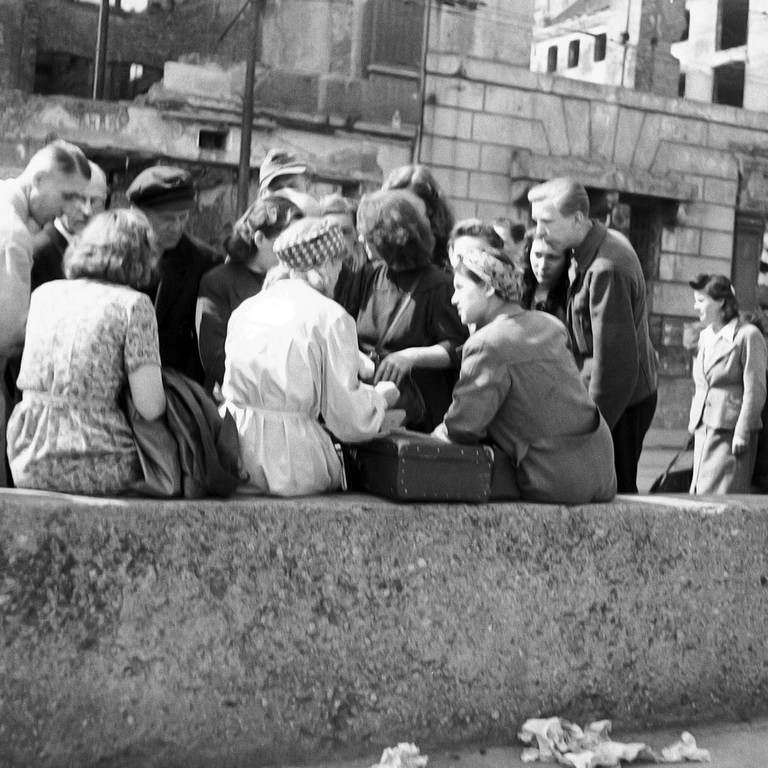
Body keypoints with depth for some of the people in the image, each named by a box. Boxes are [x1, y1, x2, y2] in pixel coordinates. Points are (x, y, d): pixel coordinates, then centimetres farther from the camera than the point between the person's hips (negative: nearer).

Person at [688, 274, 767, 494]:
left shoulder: (748, 336, -9)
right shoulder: (704, 336, 15)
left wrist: (742, 433, -14)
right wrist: (694, 421, 14)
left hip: (731, 432, -7)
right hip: (704, 430, 7)